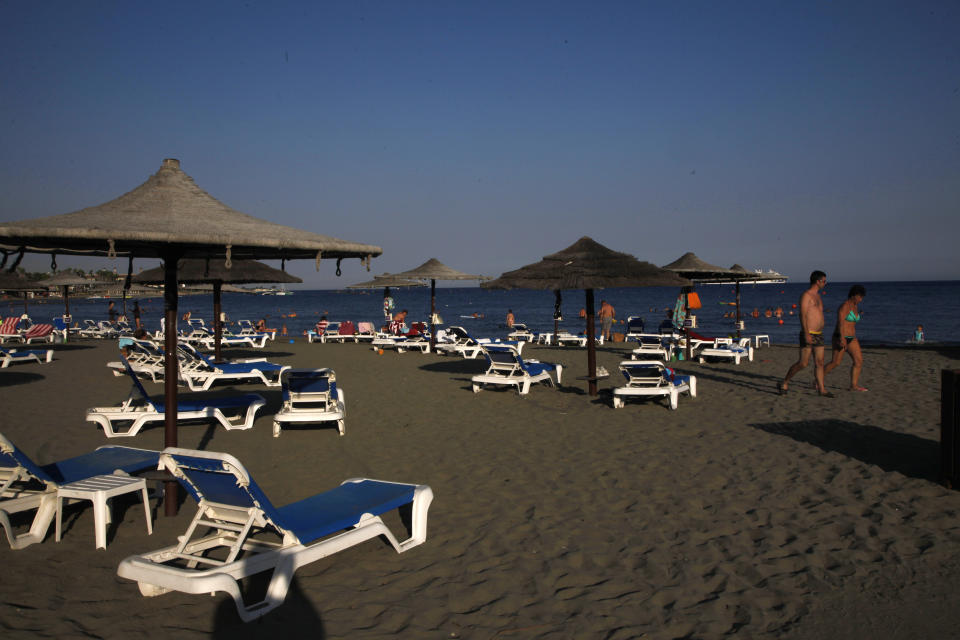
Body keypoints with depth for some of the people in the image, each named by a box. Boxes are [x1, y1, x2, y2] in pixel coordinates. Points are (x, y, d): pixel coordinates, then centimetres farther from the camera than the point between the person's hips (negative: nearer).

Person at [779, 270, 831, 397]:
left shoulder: (817, 296, 17)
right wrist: (806, 334, -25)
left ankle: (821, 389, 8)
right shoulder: (806, 294, -10)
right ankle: (784, 383, 5)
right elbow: (803, 315, -18)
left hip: (818, 334, 9)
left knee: (819, 362, 5)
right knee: (803, 363, -8)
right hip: (808, 334, -8)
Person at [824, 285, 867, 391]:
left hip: (851, 338, 9)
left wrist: (855, 338, 23)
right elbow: (840, 322, -24)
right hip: (841, 337, -9)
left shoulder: (856, 306, 13)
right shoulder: (845, 306, -14)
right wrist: (842, 338, -33)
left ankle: (854, 385, 0)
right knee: (835, 363, -6)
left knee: (859, 360, -2)